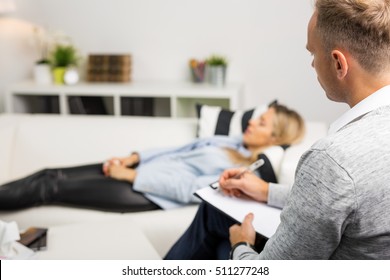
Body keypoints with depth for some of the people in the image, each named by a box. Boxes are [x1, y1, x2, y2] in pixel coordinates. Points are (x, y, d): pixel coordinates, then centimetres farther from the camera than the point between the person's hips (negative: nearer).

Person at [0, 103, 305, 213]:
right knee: (52, 174, 0)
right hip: (140, 170, 8)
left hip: (150, 192, -8)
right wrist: (132, 158, 2)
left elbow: (189, 189, -20)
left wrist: (130, 175, -18)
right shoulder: (230, 141, 14)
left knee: (53, 188, -9)